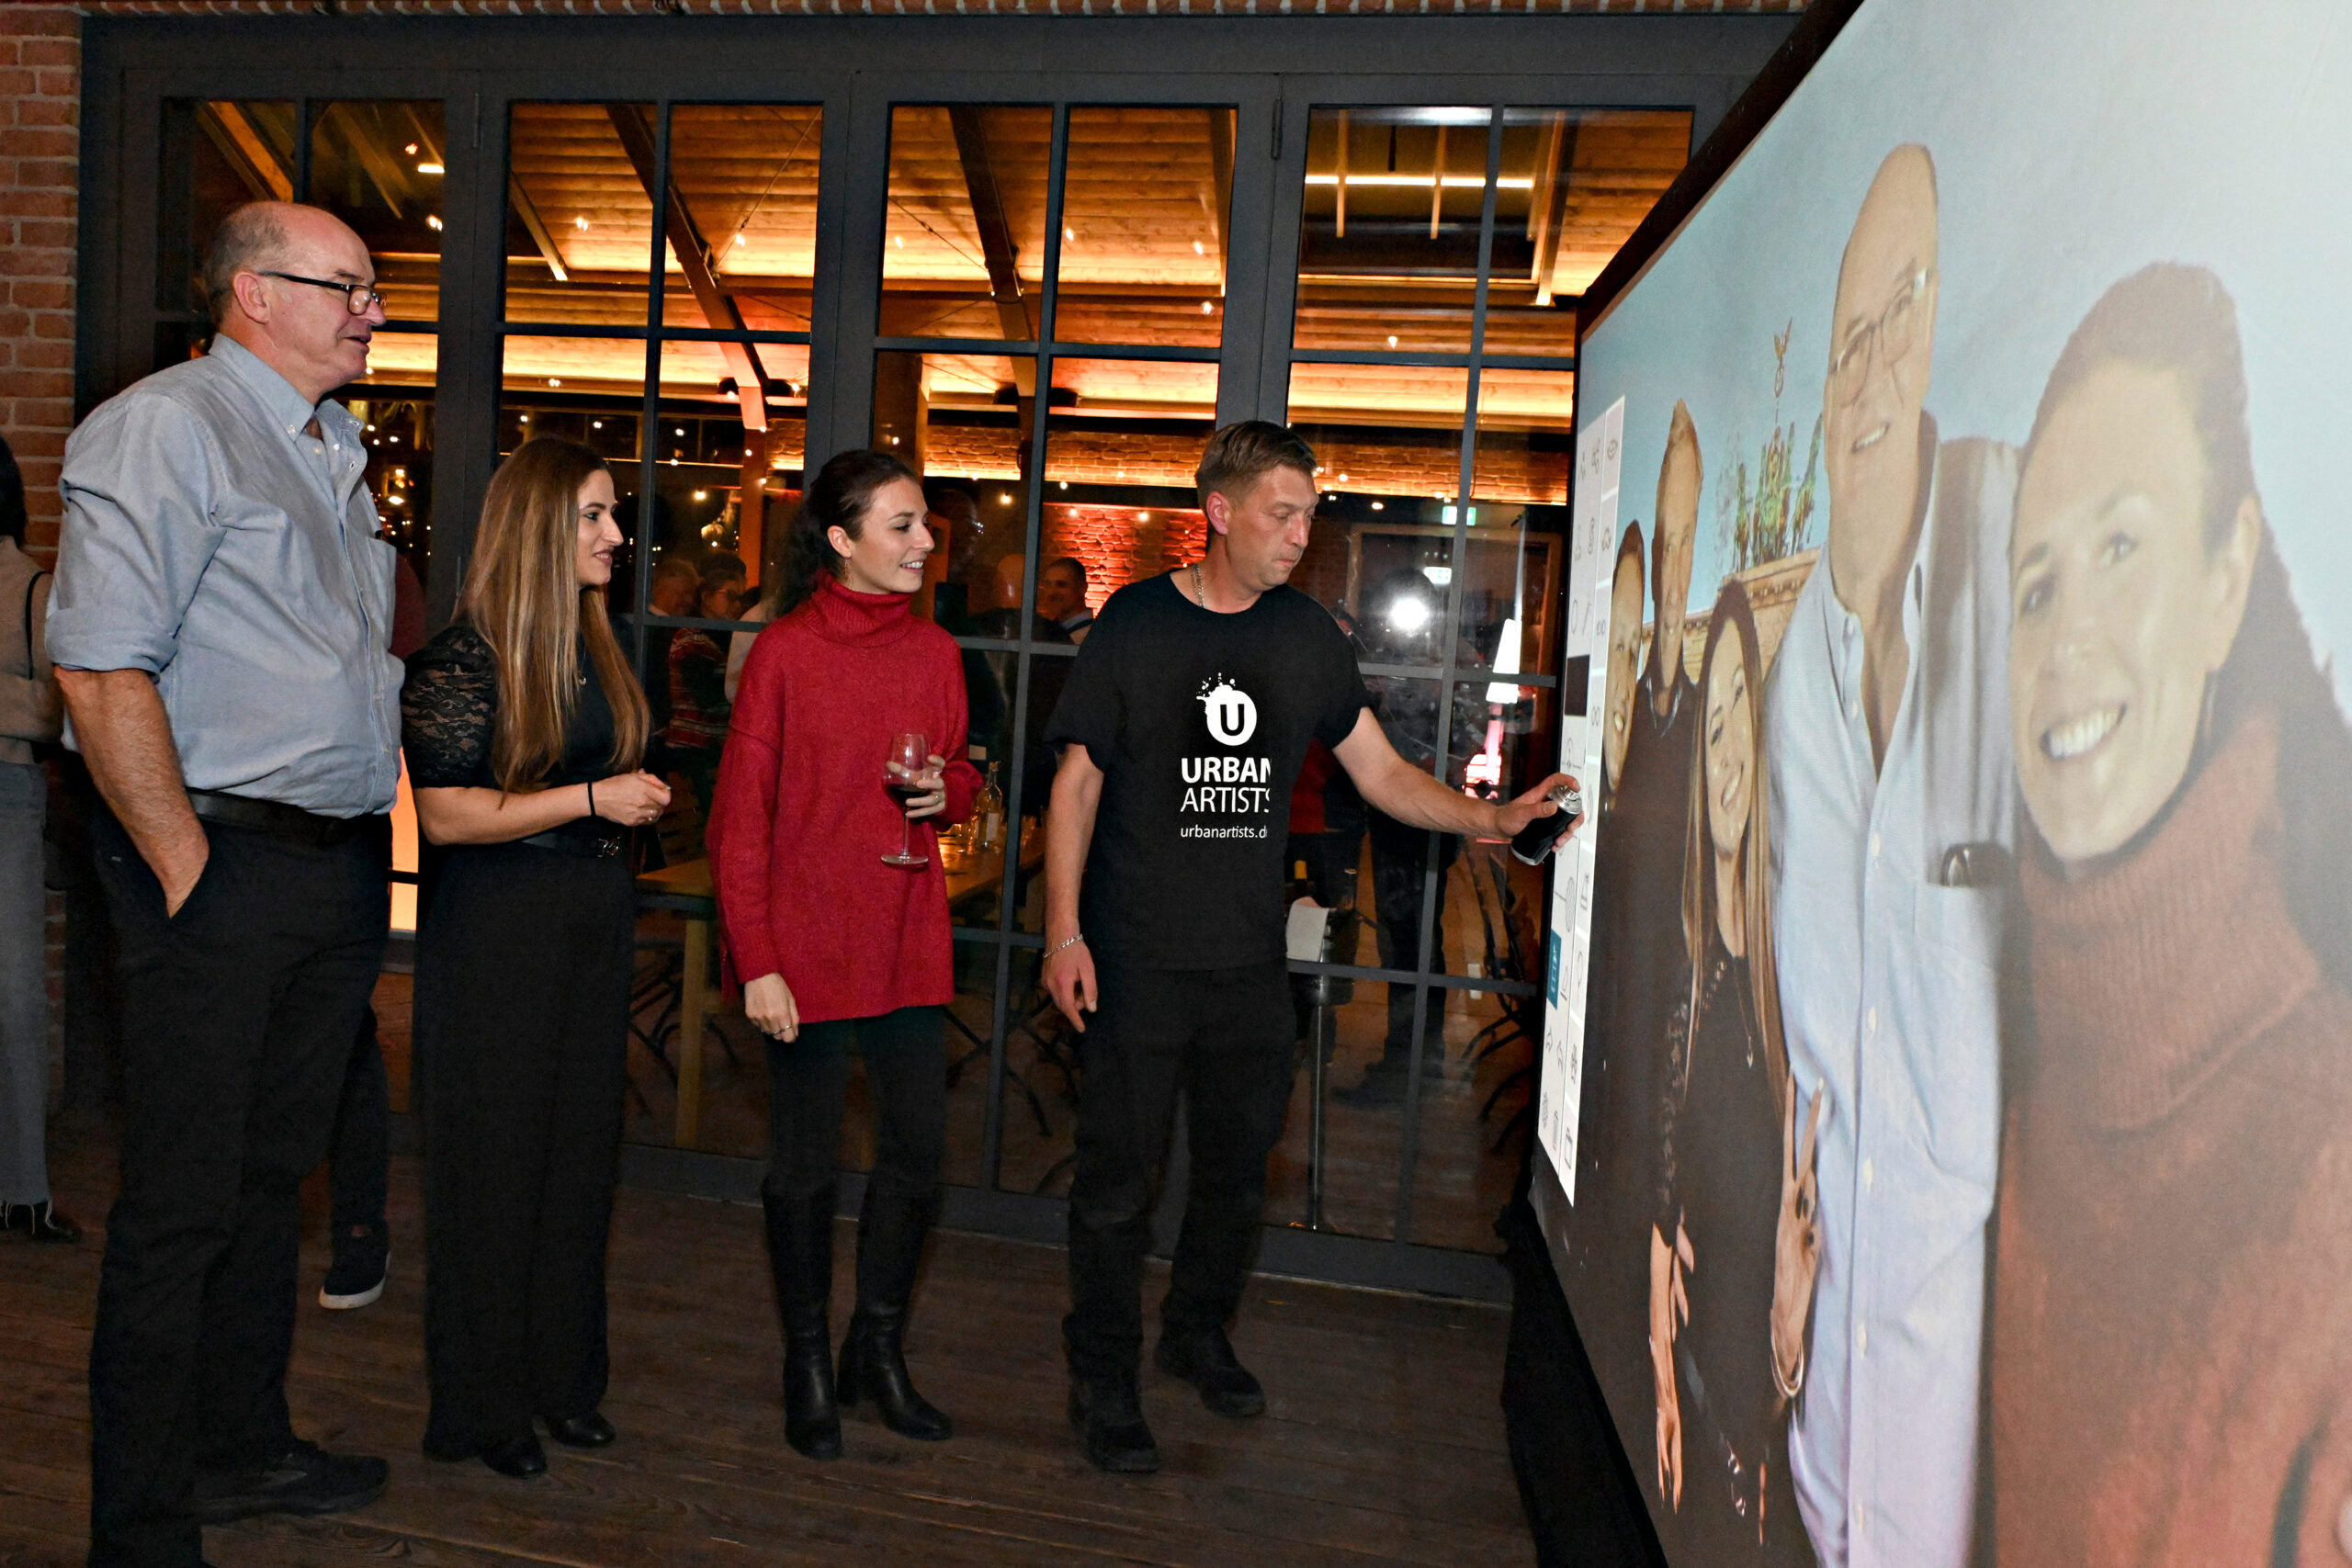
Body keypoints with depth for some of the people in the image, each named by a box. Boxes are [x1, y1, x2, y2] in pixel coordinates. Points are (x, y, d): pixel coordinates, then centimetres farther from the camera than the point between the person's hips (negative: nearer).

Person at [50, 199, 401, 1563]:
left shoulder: (339, 447, 17)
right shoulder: (168, 428, -9)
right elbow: (101, 672, -17)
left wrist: (376, 840, 15)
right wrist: (186, 870, -16)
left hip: (344, 868, 8)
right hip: (225, 866, -8)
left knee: (274, 1171, 18)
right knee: (182, 1204, 1)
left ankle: (245, 1447, 34)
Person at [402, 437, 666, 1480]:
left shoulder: (594, 646, 12)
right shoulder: (460, 659, -11)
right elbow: (444, 815, -16)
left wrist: (639, 799, 11)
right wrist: (593, 798, -18)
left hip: (596, 921, 7)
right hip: (497, 933, -7)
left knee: (581, 1151, 11)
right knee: (494, 1166, 3)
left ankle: (562, 1376, 26)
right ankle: (483, 1404, 18)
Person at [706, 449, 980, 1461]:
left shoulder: (934, 651, 5)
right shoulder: (784, 652, -8)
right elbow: (741, 818, -7)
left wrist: (949, 790, -7)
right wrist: (756, 961, -12)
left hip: (908, 941, 5)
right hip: (807, 946, -4)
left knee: (918, 1151, 9)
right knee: (805, 1163, 8)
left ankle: (879, 1349, 31)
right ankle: (808, 1363, 29)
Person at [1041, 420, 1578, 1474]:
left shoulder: (1305, 635, 7)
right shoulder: (1136, 624, -4)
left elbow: (1381, 772, 9)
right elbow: (1078, 782, -3)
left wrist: (1488, 817, -7)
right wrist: (1063, 932, -9)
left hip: (1251, 960, 4)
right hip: (1137, 958, -4)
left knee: (1238, 1168, 15)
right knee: (1118, 1178, 2)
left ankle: (1197, 1334, 39)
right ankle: (1102, 1377, 21)